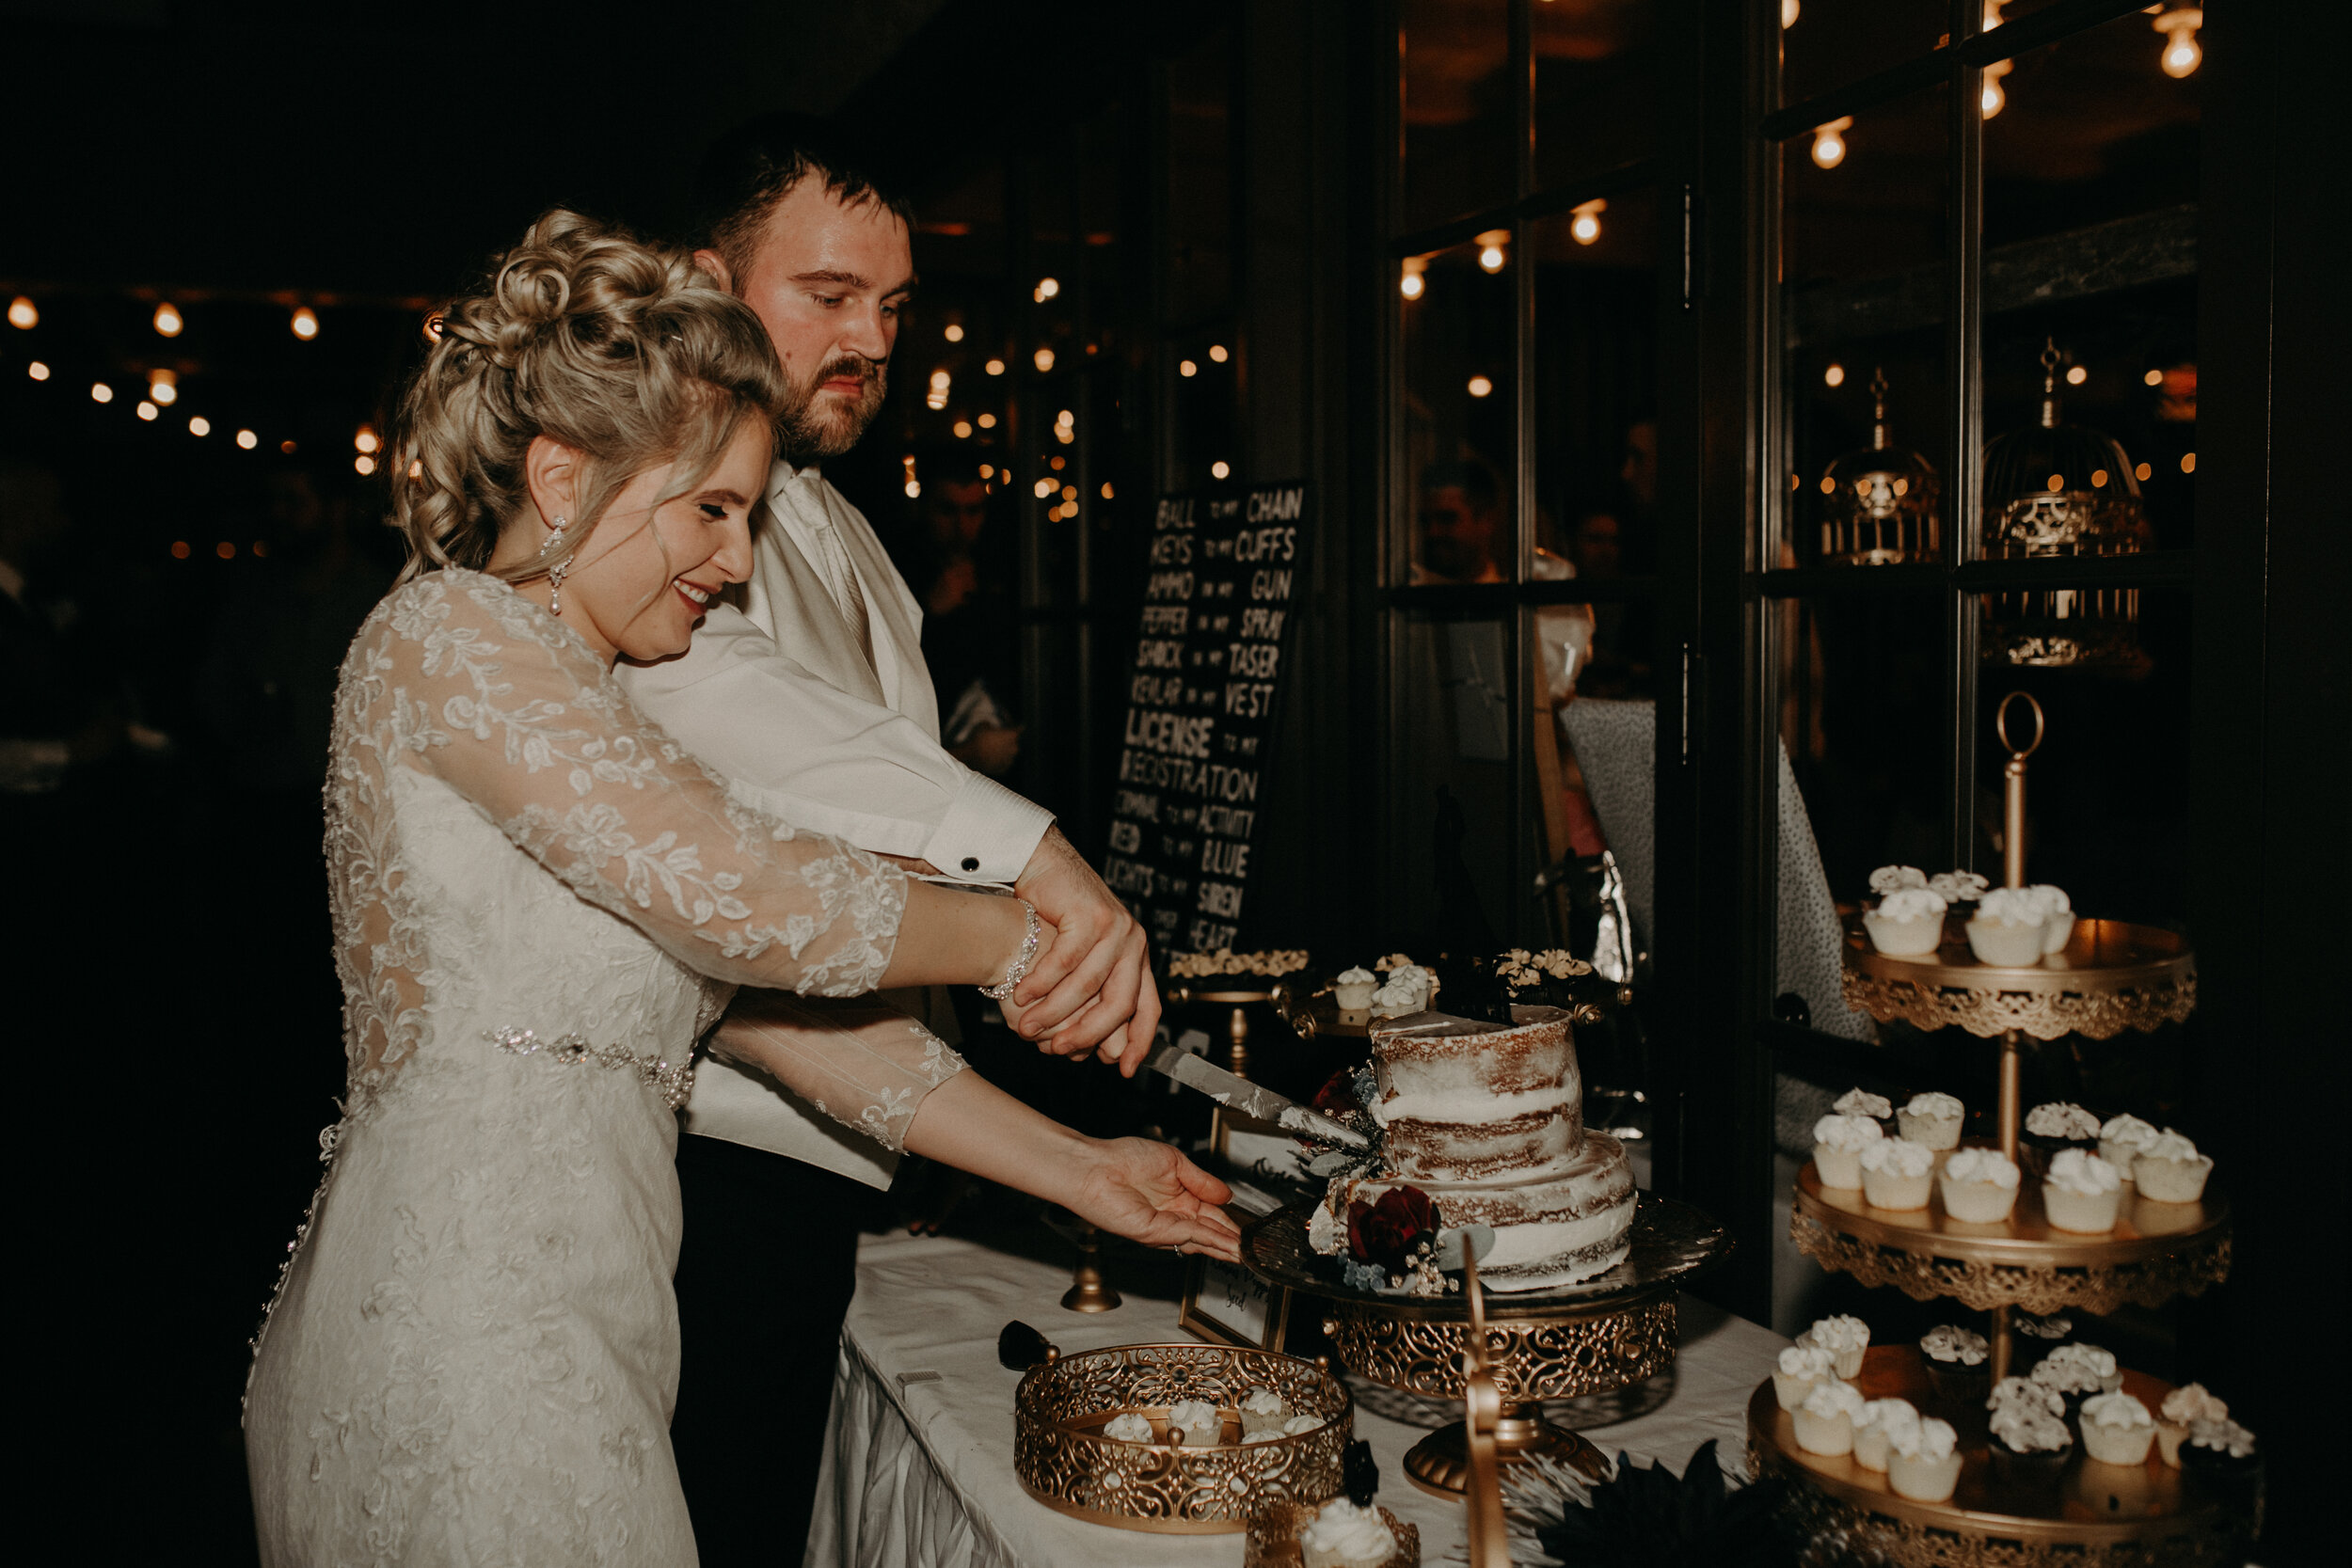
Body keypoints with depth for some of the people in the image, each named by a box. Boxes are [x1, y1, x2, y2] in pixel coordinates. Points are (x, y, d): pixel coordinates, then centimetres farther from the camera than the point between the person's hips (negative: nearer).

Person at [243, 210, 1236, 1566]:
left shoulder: (594, 721, 20)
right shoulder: (448, 632, -9)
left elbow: (782, 1007, 14)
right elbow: (754, 905, -20)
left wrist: (1076, 1169, 8)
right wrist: (1022, 941, -4)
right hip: (464, 1341, -9)